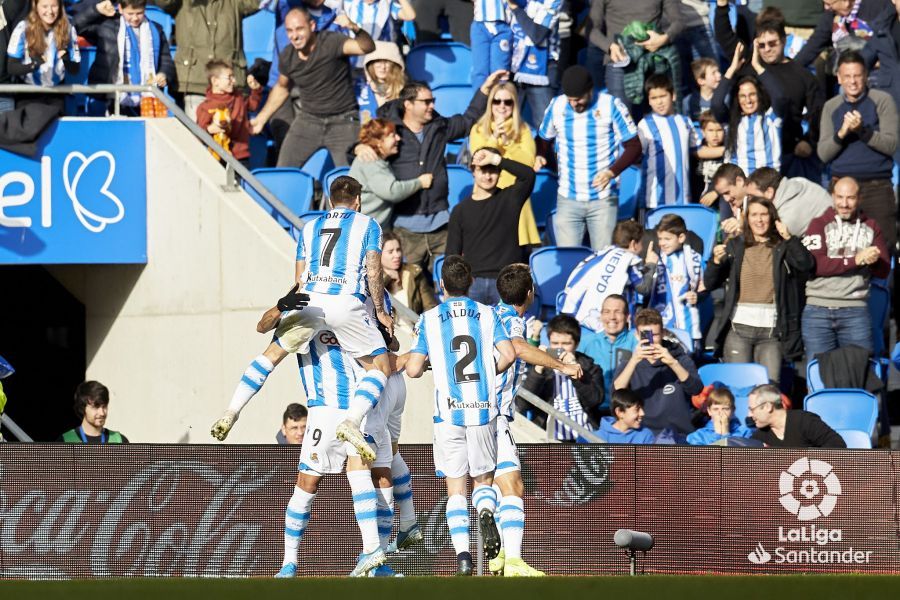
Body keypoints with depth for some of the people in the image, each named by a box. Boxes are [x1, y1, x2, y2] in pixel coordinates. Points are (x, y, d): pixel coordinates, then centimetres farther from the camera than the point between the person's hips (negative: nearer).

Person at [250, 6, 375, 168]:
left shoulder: (331, 43, -17)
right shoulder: (287, 57, -1)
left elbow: (367, 48, -34)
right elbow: (281, 88, 19)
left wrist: (355, 29, -55)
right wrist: (261, 118, 18)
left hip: (342, 121, -4)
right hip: (308, 119, 4)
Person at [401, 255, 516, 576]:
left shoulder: (429, 319, 2)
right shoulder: (487, 314, 6)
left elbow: (413, 369, -3)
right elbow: (508, 354, -7)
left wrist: (408, 359, 20)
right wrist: (491, 372, 13)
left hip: (448, 414, -1)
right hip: (484, 410, 1)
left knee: (456, 489, 3)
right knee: (484, 480, 14)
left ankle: (462, 555, -13)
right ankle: (486, 513, -22)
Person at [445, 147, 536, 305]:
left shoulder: (509, 198, 7)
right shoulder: (461, 211, 11)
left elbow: (528, 175, -12)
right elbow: (452, 254, 9)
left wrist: (496, 160, -16)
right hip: (473, 282, 1)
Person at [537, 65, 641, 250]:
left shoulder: (611, 106, -7)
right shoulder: (557, 107, 1)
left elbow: (634, 146, -3)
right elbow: (544, 138, 19)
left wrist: (612, 172, -19)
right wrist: (541, 157, -5)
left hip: (603, 200, -2)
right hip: (568, 200, 2)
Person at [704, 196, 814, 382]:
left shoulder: (782, 247, 6)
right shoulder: (734, 247, 10)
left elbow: (806, 265, -11)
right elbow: (710, 283, 8)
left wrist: (789, 238, -18)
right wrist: (716, 261, -11)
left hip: (771, 331, -1)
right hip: (738, 329, 1)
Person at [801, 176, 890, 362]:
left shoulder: (871, 227, 13)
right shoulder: (819, 224, 5)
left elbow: (884, 270, 9)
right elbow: (814, 264, -10)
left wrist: (872, 261, -15)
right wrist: (856, 260, -16)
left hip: (855, 311, 1)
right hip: (818, 310, -1)